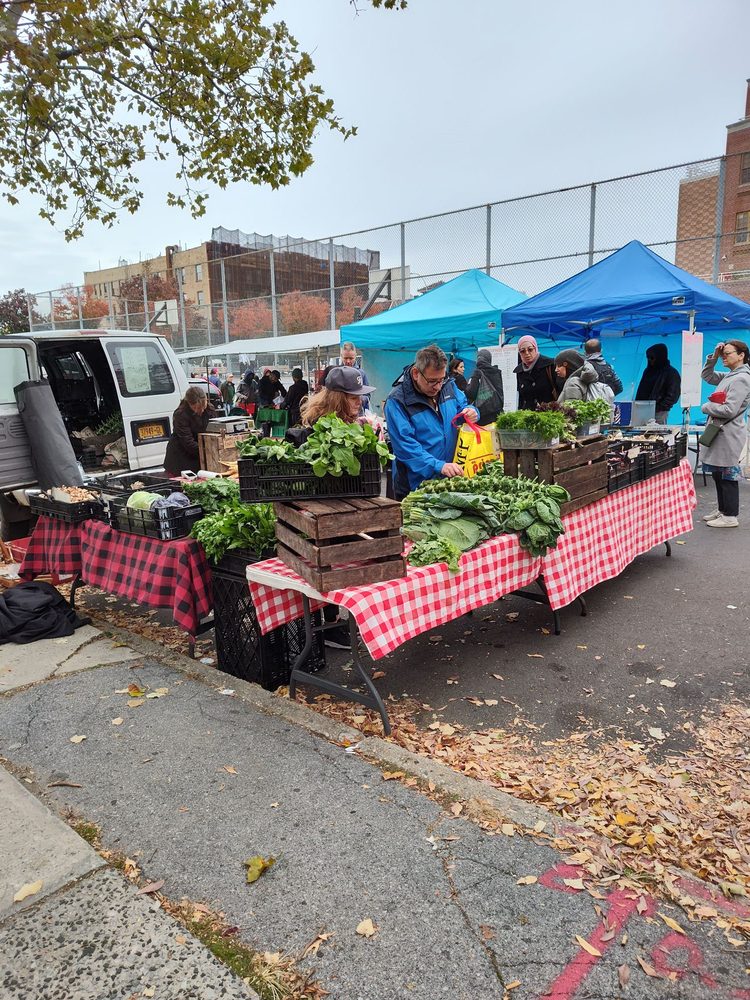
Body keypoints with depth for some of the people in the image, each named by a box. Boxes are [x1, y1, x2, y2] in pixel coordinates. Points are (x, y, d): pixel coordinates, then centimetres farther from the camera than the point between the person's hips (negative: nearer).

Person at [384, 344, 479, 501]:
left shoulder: (449, 385, 2)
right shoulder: (397, 401, -18)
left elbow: (462, 405, 19)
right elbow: (404, 445, -25)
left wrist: (470, 412, -7)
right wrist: (438, 466, -34)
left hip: (450, 479, 6)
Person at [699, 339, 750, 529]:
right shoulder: (729, 376, 13)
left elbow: (729, 410, -21)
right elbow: (707, 376, 26)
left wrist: (706, 407, -6)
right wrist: (713, 357, 11)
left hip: (728, 434, -9)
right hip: (718, 432, 9)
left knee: (727, 475, -4)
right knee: (718, 474, 15)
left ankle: (730, 516, 3)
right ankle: (722, 509, 26)